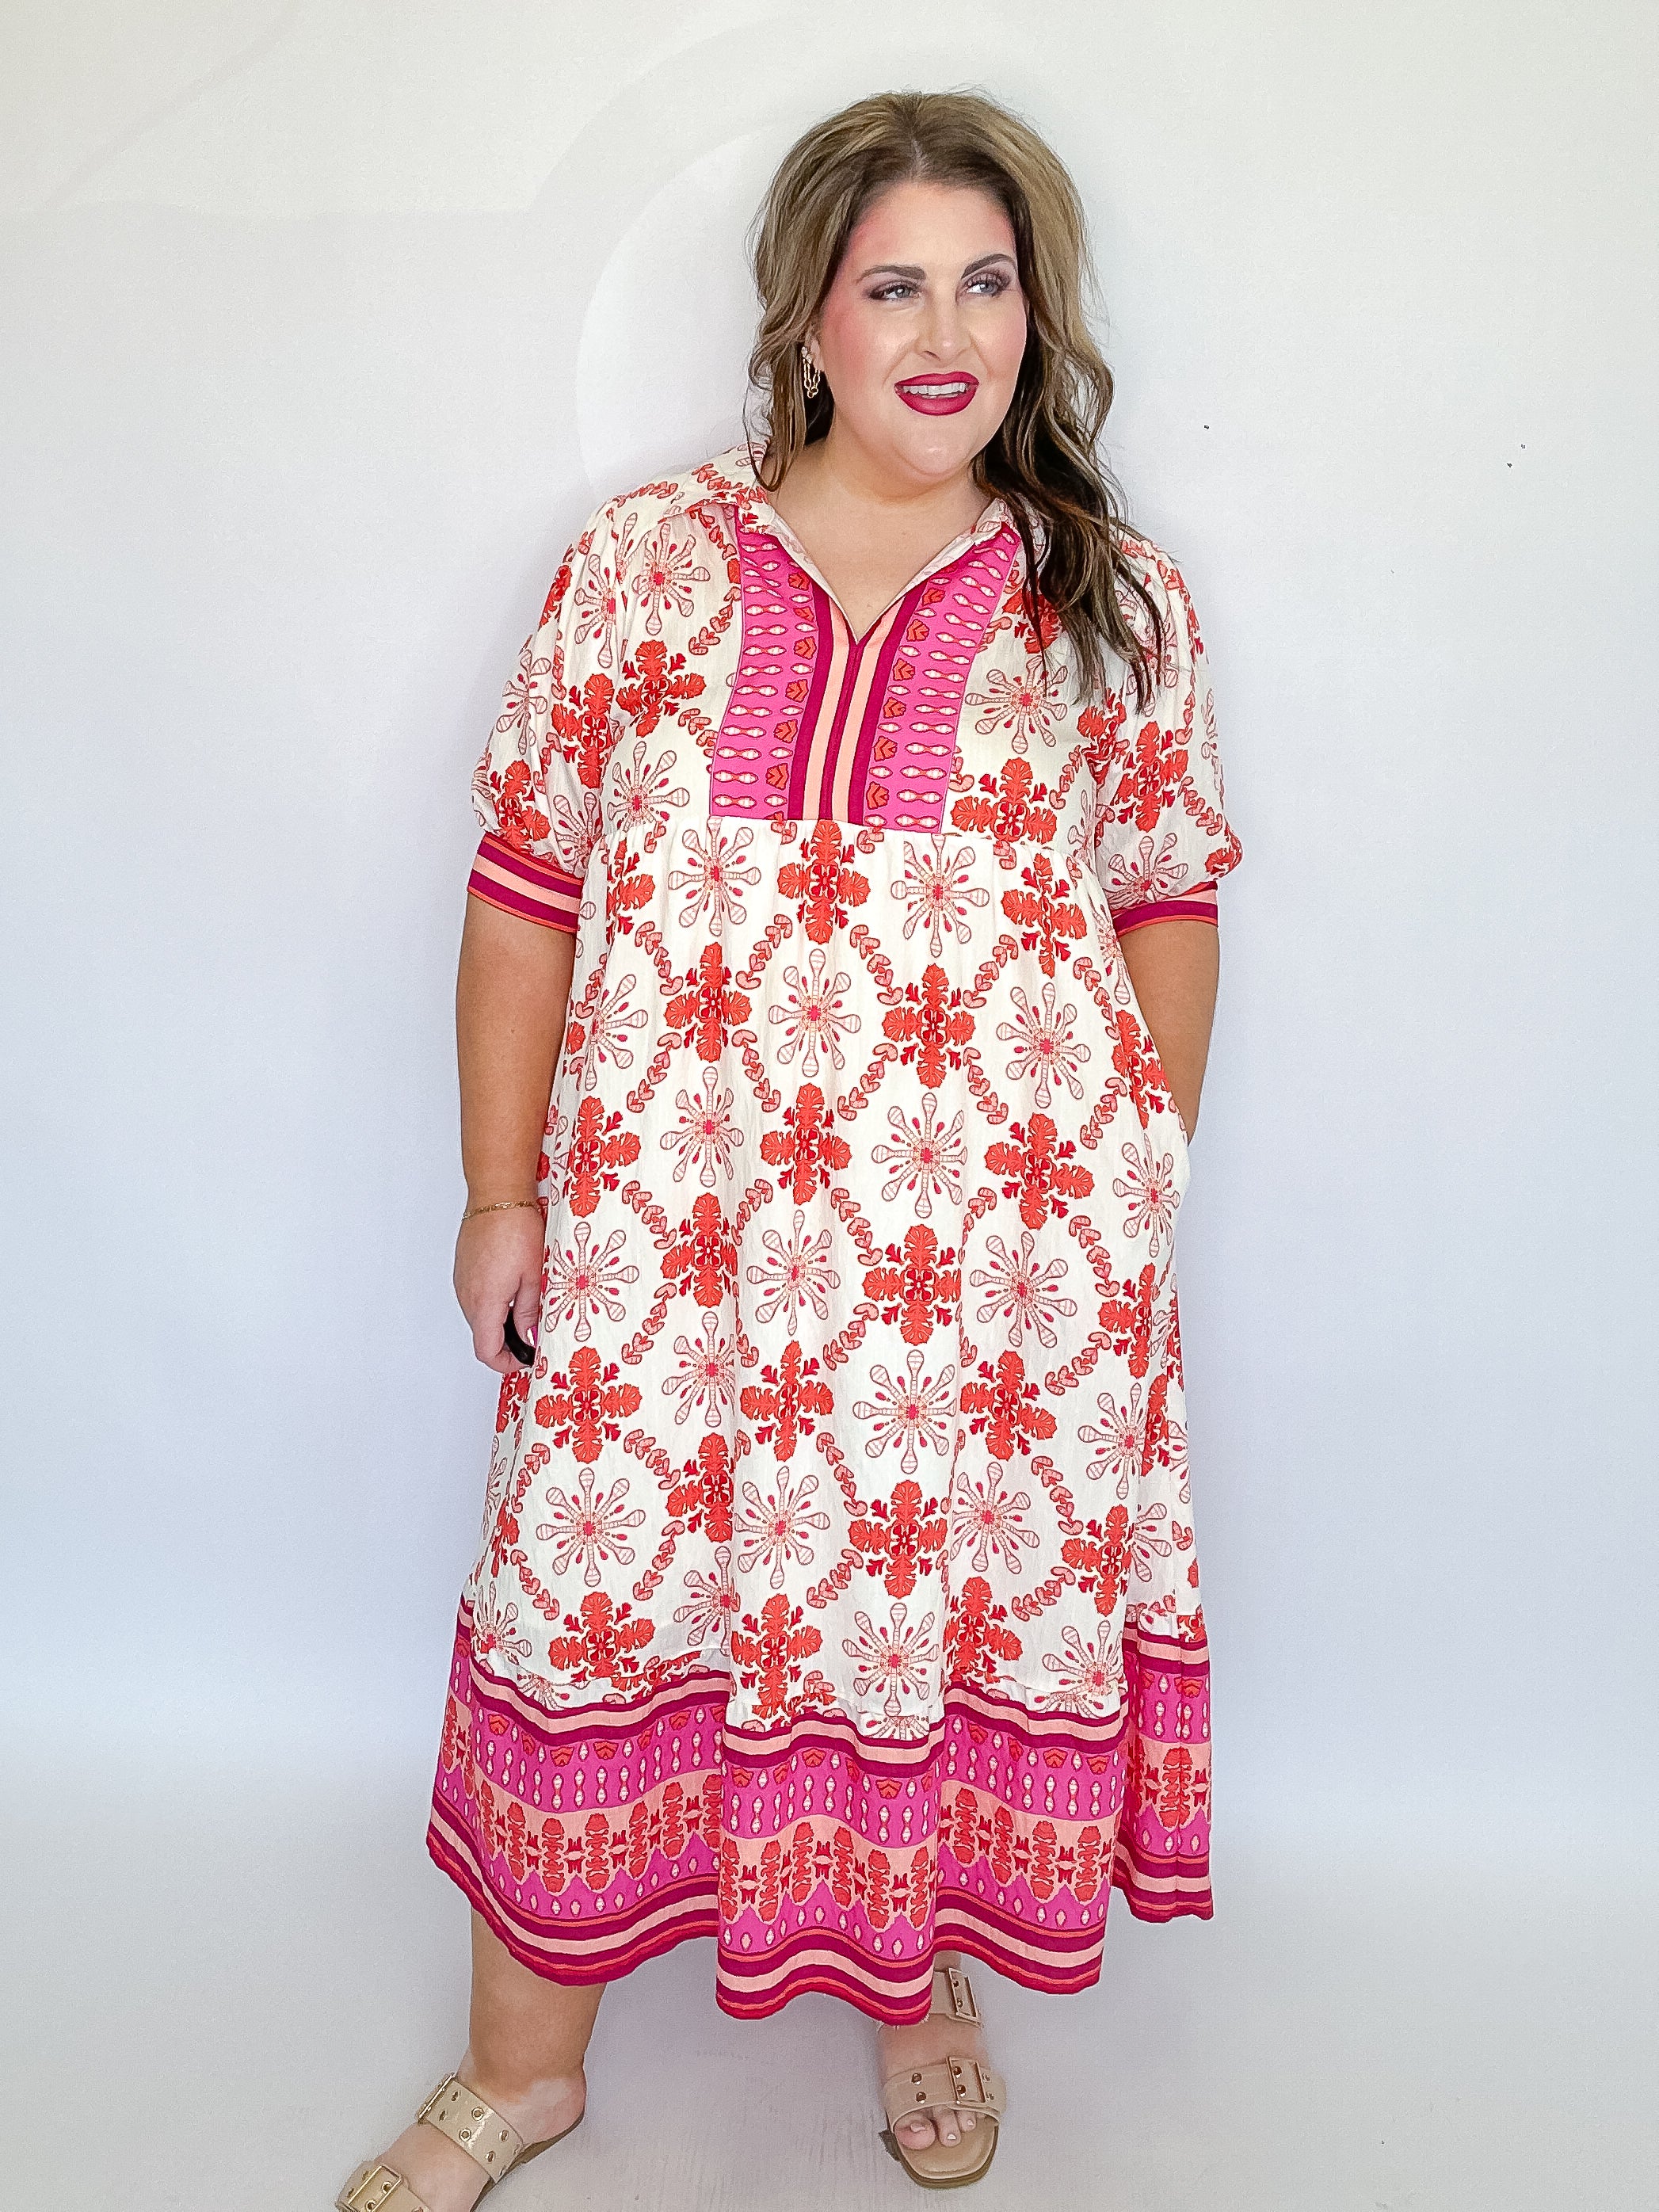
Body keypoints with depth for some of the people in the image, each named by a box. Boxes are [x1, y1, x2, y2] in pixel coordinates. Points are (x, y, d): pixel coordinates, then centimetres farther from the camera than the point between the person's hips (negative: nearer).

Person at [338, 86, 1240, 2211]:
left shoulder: (1113, 602, 3)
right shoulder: (642, 562, 1)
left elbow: (1169, 912, 6)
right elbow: (526, 885, 2)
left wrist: (1146, 1201, 5)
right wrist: (501, 1191, 1)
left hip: (999, 1243, 1)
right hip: (673, 1232, 0)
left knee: (960, 1581, 14)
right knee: (597, 1588, 10)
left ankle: (922, 1983, 44)